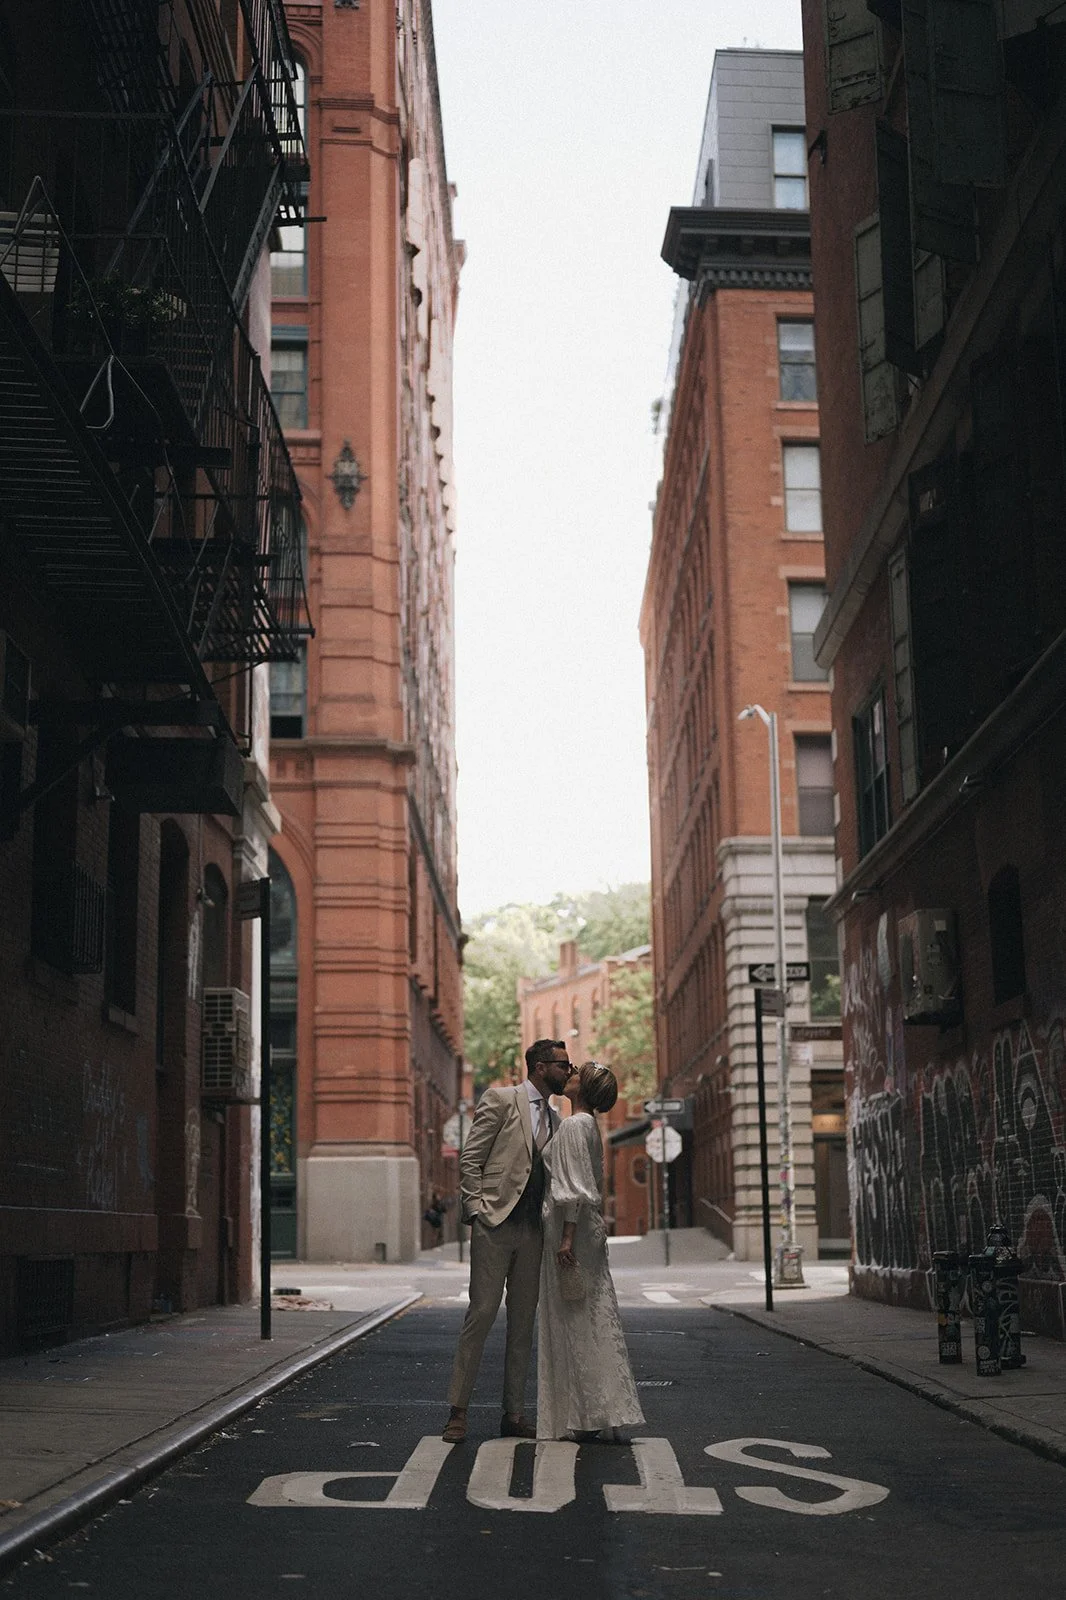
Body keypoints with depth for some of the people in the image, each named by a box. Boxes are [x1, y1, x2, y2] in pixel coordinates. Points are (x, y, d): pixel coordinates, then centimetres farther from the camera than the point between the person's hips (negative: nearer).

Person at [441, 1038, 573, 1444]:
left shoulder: (554, 1120, 18)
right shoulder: (499, 1100, 0)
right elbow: (470, 1159, -4)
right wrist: (475, 1210, -12)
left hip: (532, 1231, 6)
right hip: (494, 1223, -6)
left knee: (524, 1321, 6)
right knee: (482, 1313, -7)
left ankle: (514, 1414, 12)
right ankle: (458, 1410, -1)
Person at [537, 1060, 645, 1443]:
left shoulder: (574, 1126, -13)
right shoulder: (587, 1125, 16)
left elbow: (575, 1188, -19)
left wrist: (567, 1238, -22)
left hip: (571, 1228, -9)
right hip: (588, 1229, 9)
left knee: (574, 1323, -4)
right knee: (596, 1321, 8)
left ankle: (585, 1418, -1)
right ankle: (608, 1415, 10)